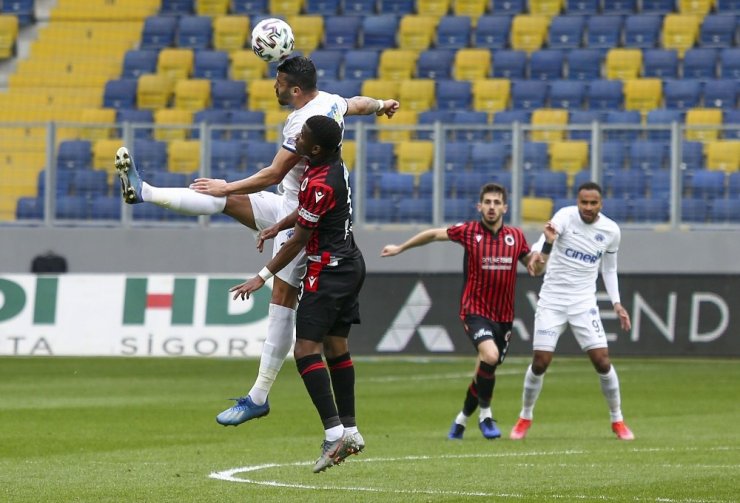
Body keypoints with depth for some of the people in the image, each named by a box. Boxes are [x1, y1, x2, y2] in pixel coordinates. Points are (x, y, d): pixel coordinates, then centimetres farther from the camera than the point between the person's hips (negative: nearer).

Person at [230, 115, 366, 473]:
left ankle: (334, 432, -21)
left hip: (329, 270, -10)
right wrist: (278, 226, 21)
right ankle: (350, 431, 17)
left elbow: (298, 241, -15)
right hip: (350, 265, 10)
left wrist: (263, 276, -7)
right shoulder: (335, 165, 4)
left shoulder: (320, 185, -23)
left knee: (306, 349, -13)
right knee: (336, 347, 14)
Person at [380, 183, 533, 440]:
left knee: (486, 371, 10)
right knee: (490, 355, -28)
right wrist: (400, 248, 17)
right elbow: (434, 234, 10)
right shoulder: (468, 231, -5)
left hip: (504, 315, 4)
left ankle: (463, 417, 34)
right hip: (475, 310, -4)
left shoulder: (516, 236, 3)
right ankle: (485, 414, -9)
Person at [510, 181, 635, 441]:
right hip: (552, 299, -2)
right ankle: (525, 417, 19)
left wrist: (616, 303, 6)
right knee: (540, 361, -3)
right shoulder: (566, 216, -13)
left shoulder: (611, 231, -1)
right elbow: (550, 233, -35)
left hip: (584, 301, 2)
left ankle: (617, 421, 12)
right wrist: (538, 252, -56)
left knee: (602, 361, -6)